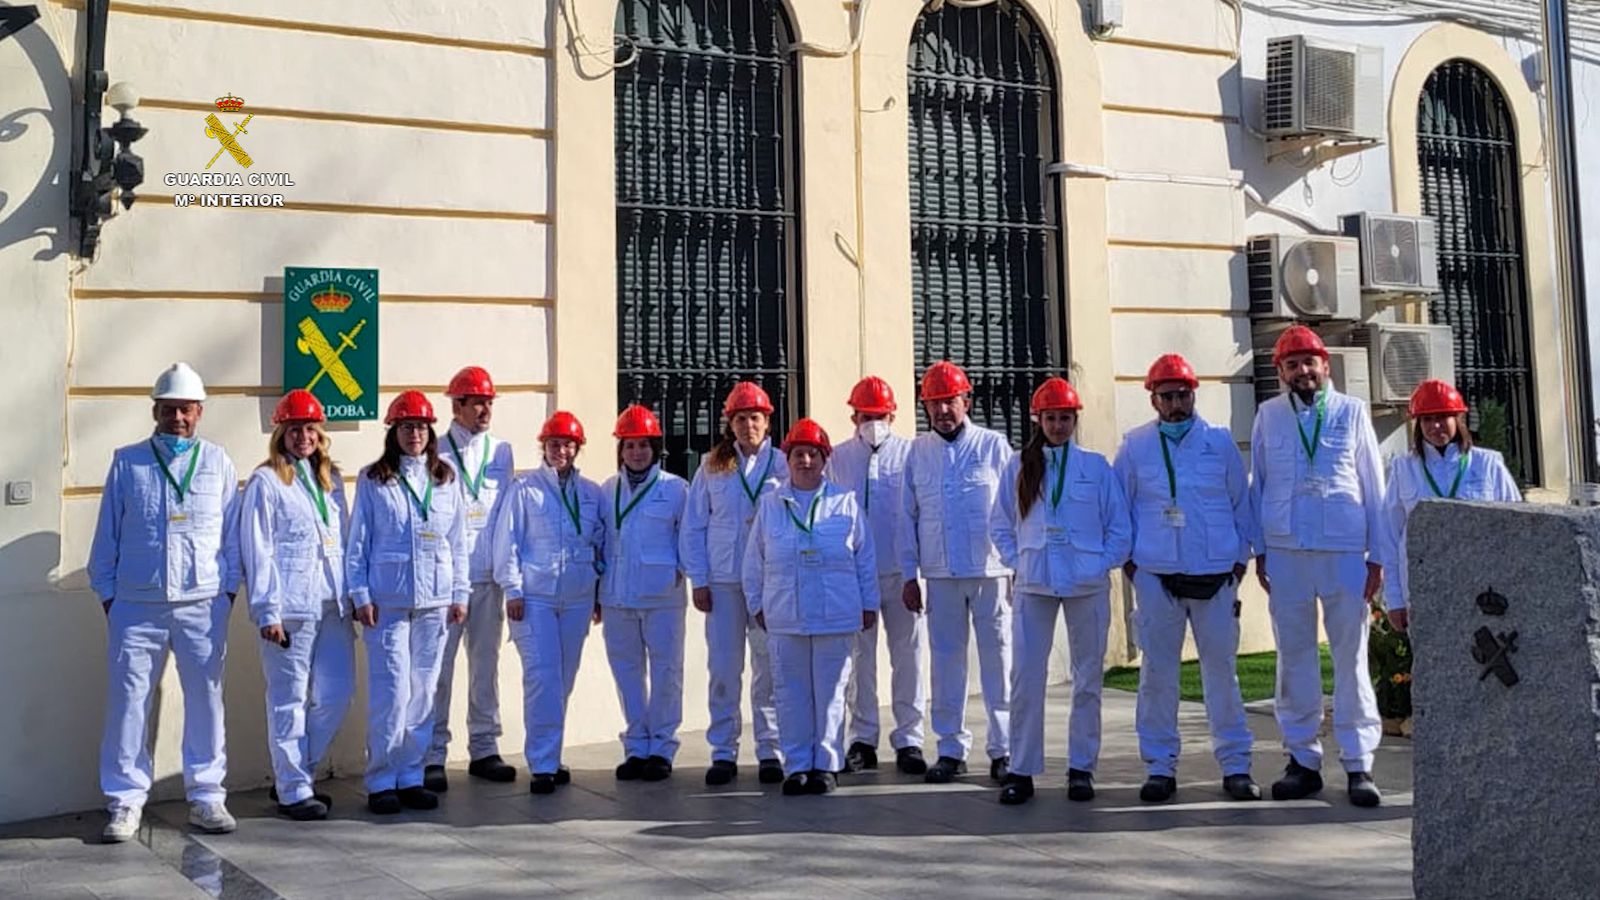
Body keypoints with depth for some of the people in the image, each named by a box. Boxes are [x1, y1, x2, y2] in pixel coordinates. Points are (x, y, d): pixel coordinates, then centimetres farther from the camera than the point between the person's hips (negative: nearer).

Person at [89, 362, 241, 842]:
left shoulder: (218, 462, 6)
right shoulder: (127, 462, 6)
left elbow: (232, 533, 8)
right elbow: (107, 534, 8)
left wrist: (228, 588, 3)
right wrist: (107, 593, 5)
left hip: (203, 605, 0)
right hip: (136, 605, 0)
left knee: (206, 700, 6)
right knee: (127, 701, 1)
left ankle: (207, 796, 16)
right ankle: (126, 801, 12)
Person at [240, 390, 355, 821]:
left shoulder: (331, 478, 16)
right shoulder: (265, 481, -2)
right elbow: (257, 550, -6)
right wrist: (267, 611, -11)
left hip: (332, 605, 6)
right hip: (290, 607, -6)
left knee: (336, 694, 8)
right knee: (289, 700, 0)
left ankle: (295, 773, 25)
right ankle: (293, 791, 11)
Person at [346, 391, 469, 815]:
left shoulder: (446, 479, 10)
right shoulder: (372, 479, 3)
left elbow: (458, 542, 11)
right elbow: (357, 542, 2)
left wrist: (460, 593, 7)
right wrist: (361, 595, -4)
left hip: (435, 601, 3)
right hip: (387, 601, -3)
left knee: (423, 691, 6)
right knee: (391, 692, -6)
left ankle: (410, 777, 16)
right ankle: (381, 781, 5)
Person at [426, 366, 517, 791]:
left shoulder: (502, 453, 13)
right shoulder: (436, 454, -3)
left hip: (488, 577, 5)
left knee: (486, 665, 10)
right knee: (438, 668, -3)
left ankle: (483, 750, 20)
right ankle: (432, 757, 6)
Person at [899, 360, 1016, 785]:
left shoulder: (994, 446, 2)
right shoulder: (918, 452, 9)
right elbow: (907, 516, 10)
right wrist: (909, 575, 6)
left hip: (991, 573, -2)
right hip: (940, 575, 2)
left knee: (999, 659, 1)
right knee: (946, 660, 6)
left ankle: (1004, 749, 10)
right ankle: (951, 748, 15)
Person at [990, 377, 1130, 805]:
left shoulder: (1096, 466, 5)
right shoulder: (1018, 467, 7)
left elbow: (1120, 526, 7)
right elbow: (1000, 524, 12)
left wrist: (1102, 564, -3)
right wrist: (1017, 561, 1)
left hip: (1087, 585, 0)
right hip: (1033, 585, 0)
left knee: (1087, 677, 6)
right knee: (1026, 676, -4)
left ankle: (1082, 768, 16)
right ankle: (1021, 770, 3)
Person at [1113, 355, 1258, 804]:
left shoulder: (1220, 440, 7)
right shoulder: (1135, 445, 6)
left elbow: (1242, 501, 11)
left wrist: (1241, 556, 6)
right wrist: (1127, 558, 4)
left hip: (1216, 574, 0)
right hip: (1156, 574, 0)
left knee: (1222, 668, 4)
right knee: (1157, 672, 2)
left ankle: (1235, 766, 13)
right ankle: (1160, 767, 10)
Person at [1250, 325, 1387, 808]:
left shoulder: (1352, 412, 6)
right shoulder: (1269, 415, 9)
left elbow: (1373, 485, 6)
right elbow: (1257, 483, 11)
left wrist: (1377, 555, 2)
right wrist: (1259, 549, 5)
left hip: (1345, 550, -1)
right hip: (1285, 551, 1)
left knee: (1352, 656, -1)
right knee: (1294, 657, 5)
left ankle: (1358, 763, 5)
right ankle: (1302, 759, 14)